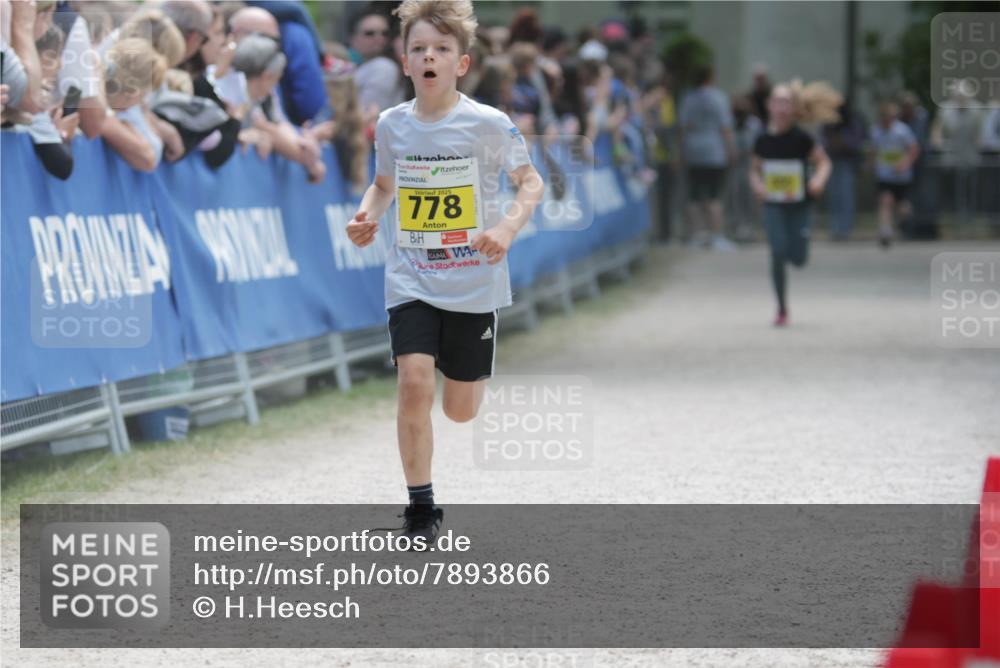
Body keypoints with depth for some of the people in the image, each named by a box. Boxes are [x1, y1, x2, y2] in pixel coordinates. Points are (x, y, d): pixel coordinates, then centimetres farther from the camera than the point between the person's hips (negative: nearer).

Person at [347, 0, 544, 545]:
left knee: (460, 411, 6)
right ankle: (420, 508, -5)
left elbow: (531, 182, -2)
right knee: (415, 382, -18)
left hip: (474, 281, -1)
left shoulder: (488, 124, -11)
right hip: (411, 280, 1)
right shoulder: (392, 125, -1)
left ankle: (470, 371, 46)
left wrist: (508, 228, -21)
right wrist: (366, 216, -3)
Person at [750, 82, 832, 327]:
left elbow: (824, 162, -1)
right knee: (778, 252, -13)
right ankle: (782, 309, -2)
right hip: (773, 204, 1)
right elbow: (755, 169, 12)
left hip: (799, 204, -1)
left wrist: (819, 179, -21)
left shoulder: (801, 138, -8)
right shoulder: (764, 140, -1)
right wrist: (758, 184, -8)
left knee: (798, 259, -2)